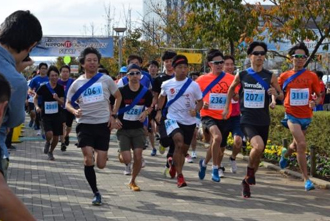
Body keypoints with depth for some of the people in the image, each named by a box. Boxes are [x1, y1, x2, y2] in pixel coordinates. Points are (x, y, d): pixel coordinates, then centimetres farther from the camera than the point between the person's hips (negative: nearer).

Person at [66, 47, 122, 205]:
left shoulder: (106, 80, 1)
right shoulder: (77, 83, 2)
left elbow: (118, 96, 13)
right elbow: (68, 103, 10)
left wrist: (113, 115, 2)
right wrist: (74, 111, -12)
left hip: (103, 124, 0)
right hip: (85, 124, 0)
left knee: (101, 164, -1)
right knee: (88, 160, -14)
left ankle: (100, 153, 39)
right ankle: (96, 193, 2)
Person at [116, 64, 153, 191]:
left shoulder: (146, 92, -2)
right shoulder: (121, 91, -10)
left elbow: (149, 107, 15)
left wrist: (146, 113, -6)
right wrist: (114, 119, -15)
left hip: (138, 129, 2)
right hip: (123, 129, -2)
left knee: (138, 156, -7)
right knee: (127, 159, -10)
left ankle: (133, 181, 17)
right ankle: (121, 155, 30)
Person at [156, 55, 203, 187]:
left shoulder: (193, 85, -5)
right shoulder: (166, 84, 0)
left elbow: (200, 101, 5)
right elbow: (162, 97, 20)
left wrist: (196, 110, -16)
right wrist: (159, 111, 8)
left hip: (189, 121, 2)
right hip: (173, 119, -2)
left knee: (184, 149, 10)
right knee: (179, 141, -27)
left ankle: (173, 161, 45)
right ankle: (180, 175, -19)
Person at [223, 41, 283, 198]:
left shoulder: (270, 77, -2)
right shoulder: (241, 75, -1)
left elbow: (281, 95, 7)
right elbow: (232, 88, 19)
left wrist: (276, 93, -15)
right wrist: (227, 106, 18)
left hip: (263, 121, 2)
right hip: (247, 120, -2)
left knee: (259, 153, 11)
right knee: (258, 146, -28)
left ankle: (247, 181, 34)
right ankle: (250, 170, 0)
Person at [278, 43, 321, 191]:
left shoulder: (312, 76, -2)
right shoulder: (285, 76, -1)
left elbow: (319, 96, 5)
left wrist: (315, 102, -17)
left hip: (306, 116, 3)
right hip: (292, 115, -2)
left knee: (297, 145, 18)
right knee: (302, 145, -18)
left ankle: (285, 154, 56)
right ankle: (306, 180, -10)